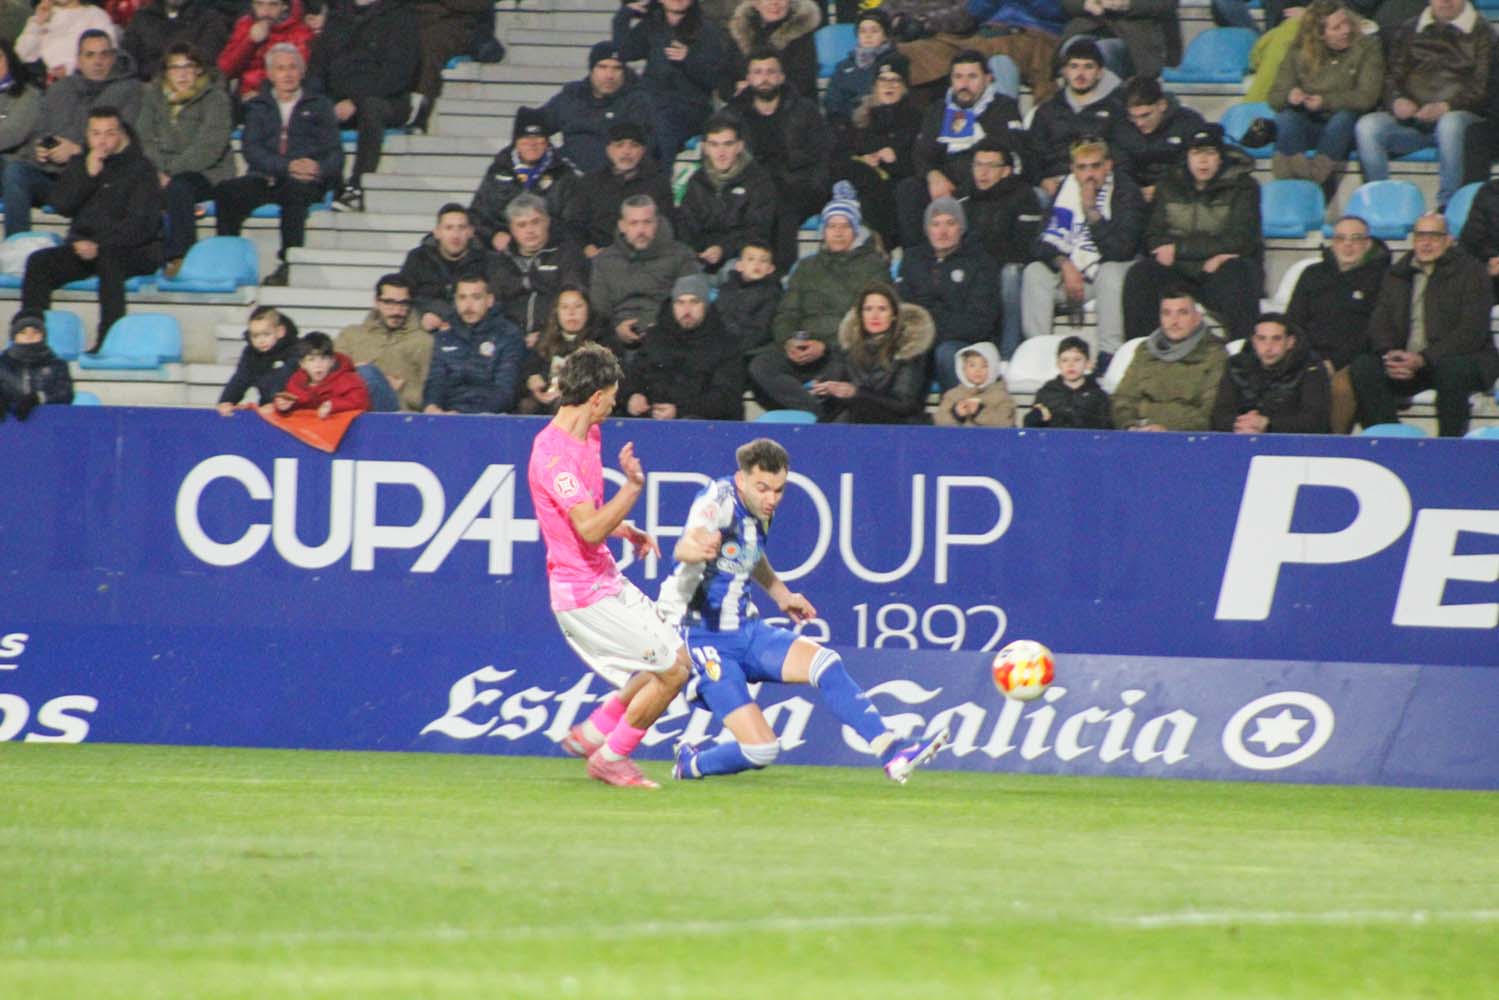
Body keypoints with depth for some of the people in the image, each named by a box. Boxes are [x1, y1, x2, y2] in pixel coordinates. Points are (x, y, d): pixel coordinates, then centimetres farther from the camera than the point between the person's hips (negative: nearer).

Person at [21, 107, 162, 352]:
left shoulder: (140, 169, -2)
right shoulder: (79, 164, 15)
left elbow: (141, 223, -11)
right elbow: (61, 205, 3)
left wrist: (99, 244, -22)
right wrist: (88, 175, -11)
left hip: (133, 250, -5)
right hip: (84, 245, 5)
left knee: (109, 258, -39)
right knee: (39, 262, -20)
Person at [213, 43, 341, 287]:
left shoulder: (319, 106, 22)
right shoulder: (257, 107, 23)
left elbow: (334, 154, 10)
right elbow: (251, 150, 5)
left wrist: (319, 169, -15)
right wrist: (287, 166, -13)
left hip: (306, 182, -2)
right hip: (265, 179, 2)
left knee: (296, 190, -39)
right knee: (226, 192, -30)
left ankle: (288, 265, -40)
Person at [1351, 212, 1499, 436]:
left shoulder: (1472, 272, -1)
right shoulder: (1398, 274, 14)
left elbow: (1471, 332, -11)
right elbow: (1380, 323, 10)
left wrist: (1423, 359, -21)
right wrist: (1390, 355, -14)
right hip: (1406, 360, 4)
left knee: (1452, 370, -39)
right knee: (1362, 368, -21)